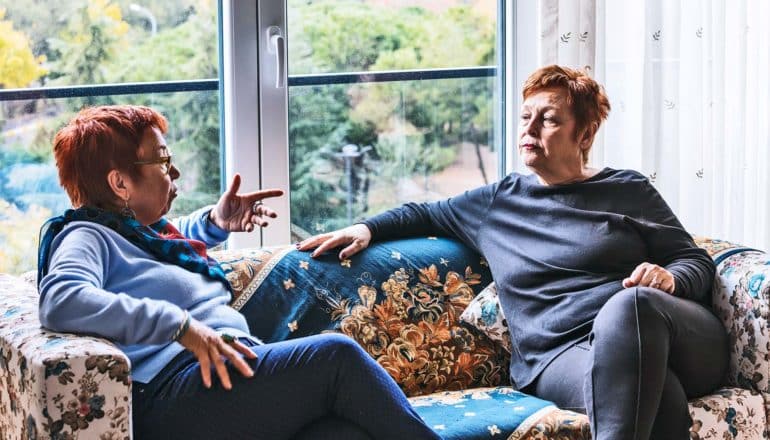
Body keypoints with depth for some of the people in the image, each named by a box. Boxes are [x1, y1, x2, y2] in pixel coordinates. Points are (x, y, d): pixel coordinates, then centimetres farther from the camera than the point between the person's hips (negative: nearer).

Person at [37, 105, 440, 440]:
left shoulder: (148, 232, 31)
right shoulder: (87, 237, 2)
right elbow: (60, 301, -21)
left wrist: (214, 222, 34)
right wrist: (181, 326, -24)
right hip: (174, 396, -9)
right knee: (336, 355, -23)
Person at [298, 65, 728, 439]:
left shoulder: (628, 191, 16)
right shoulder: (496, 203, 24)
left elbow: (697, 261, 13)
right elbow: (425, 214, 38)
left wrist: (668, 279, -10)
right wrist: (367, 228, 19)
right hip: (558, 355, 0)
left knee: (632, 302, -41)